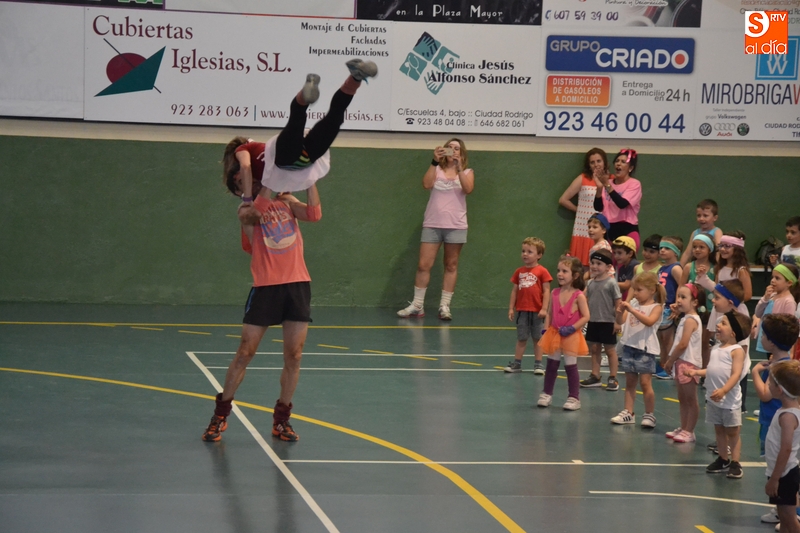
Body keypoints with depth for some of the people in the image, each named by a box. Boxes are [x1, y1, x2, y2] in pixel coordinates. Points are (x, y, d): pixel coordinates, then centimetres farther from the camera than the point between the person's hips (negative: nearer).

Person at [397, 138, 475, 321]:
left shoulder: (467, 172, 8)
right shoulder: (437, 170, 10)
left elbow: (468, 189, -12)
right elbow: (426, 184, -10)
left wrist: (459, 166, -18)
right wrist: (435, 161, -18)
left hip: (456, 226, 0)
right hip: (432, 224, 0)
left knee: (451, 266, 3)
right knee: (424, 265, -3)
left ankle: (444, 306, 7)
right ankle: (417, 305, 4)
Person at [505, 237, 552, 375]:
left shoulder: (542, 272, -7)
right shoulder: (519, 272, 6)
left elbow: (546, 291, -8)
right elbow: (514, 290, 9)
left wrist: (544, 308, -14)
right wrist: (511, 308, 6)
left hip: (537, 311, -4)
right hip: (522, 311, 4)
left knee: (537, 338, 8)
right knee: (521, 338, 11)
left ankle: (538, 364, 15)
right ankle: (516, 363, 17)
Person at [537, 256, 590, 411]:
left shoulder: (578, 296, -13)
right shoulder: (555, 293, 3)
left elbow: (586, 317, -13)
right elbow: (549, 313, 9)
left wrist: (571, 328, -19)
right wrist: (545, 330, -1)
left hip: (571, 336, -5)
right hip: (554, 334, 5)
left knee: (571, 366, 1)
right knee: (551, 365, 13)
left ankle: (574, 398, 9)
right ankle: (547, 394, 23)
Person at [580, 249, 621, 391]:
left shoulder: (611, 283, -12)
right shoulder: (590, 283, 5)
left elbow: (618, 303, -11)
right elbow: (586, 300, 12)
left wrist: (618, 321, -13)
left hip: (608, 322, -6)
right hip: (593, 321, 6)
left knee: (610, 350, 4)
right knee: (594, 349, 11)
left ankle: (613, 378, 11)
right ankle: (595, 376, 20)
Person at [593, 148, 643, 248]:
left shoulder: (634, 184, -4)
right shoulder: (608, 182, 8)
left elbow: (622, 204, -20)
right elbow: (598, 208, 0)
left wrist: (607, 185, -25)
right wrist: (600, 187, -14)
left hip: (628, 231, -5)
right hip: (609, 229, 5)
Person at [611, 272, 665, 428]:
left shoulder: (656, 307, -6)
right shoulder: (633, 303, 9)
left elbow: (649, 321, -24)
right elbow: (620, 321, 4)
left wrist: (632, 310, -29)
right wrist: (620, 312, -17)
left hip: (646, 349, -6)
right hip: (629, 346, 6)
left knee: (645, 382, -6)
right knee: (629, 382, 10)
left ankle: (649, 415, 1)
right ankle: (628, 413, 15)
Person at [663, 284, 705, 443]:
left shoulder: (690, 320, -16)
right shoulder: (686, 318, 13)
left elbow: (683, 344, -22)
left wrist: (670, 361, -13)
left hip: (689, 363, -10)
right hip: (682, 363, 10)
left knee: (690, 399, -4)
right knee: (683, 399, 14)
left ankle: (689, 432, -2)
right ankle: (683, 428, 20)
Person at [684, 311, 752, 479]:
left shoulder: (736, 351, -14)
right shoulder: (715, 349, 12)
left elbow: (736, 374, -22)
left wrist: (723, 390, -33)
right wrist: (696, 372, 11)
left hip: (729, 400, -8)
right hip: (713, 399, 8)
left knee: (732, 432, 0)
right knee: (719, 430, 16)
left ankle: (735, 463, 5)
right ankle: (723, 460, 26)